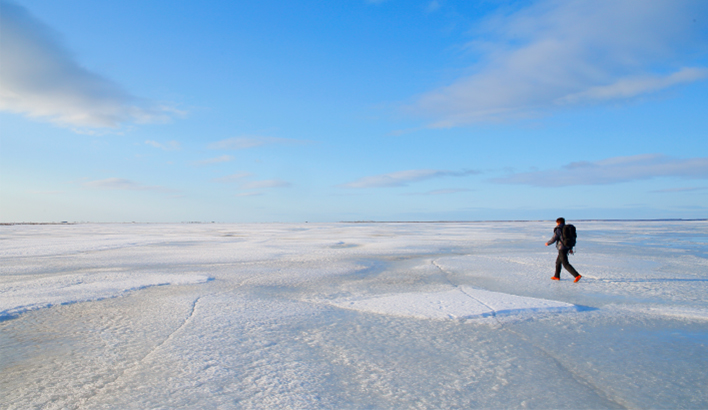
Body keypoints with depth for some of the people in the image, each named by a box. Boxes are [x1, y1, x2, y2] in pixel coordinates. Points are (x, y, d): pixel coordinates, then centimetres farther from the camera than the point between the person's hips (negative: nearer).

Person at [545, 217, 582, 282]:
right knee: (558, 261, 20)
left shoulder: (559, 229, -13)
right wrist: (571, 248, 19)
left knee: (565, 264, -7)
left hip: (562, 249, -9)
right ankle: (557, 276, 27)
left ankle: (577, 275, -15)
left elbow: (554, 239, -14)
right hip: (567, 247, 9)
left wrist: (548, 243, 4)